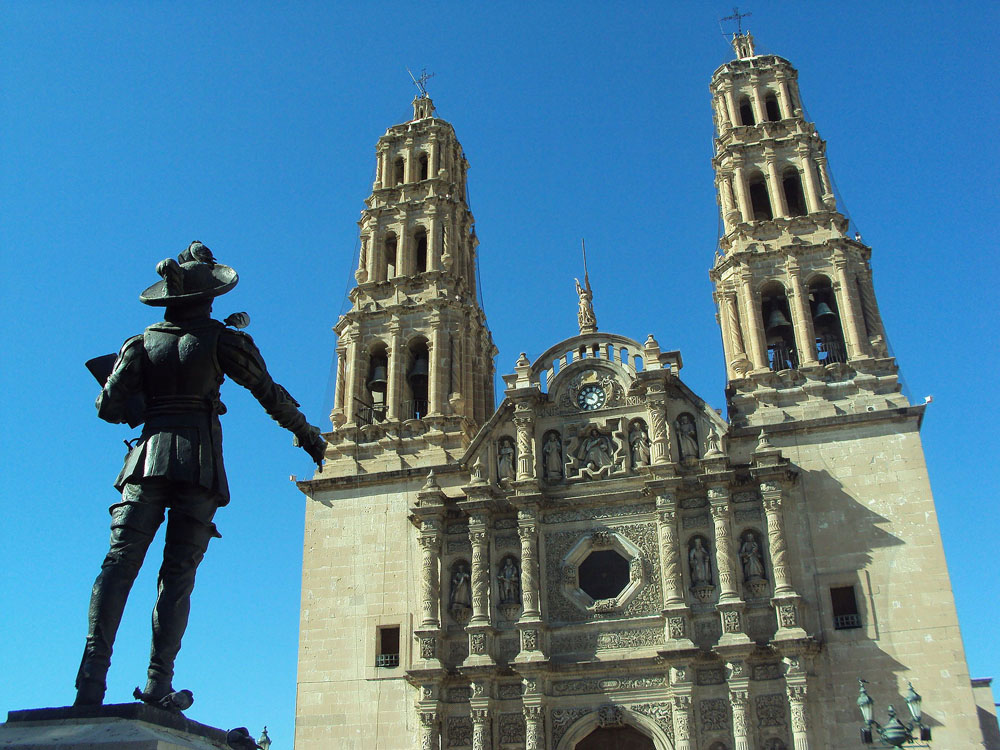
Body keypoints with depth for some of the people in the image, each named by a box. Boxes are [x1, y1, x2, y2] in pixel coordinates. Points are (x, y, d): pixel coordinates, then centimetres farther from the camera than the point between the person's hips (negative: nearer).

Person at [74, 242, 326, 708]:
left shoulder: (142, 343, 11)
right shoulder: (220, 339, 5)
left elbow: (108, 407, 5)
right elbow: (270, 393, 8)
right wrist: (308, 435, 19)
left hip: (148, 457, 2)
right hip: (199, 463, -2)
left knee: (120, 562, -3)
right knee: (178, 572, -1)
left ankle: (94, 672, -16)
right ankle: (158, 683, -6)